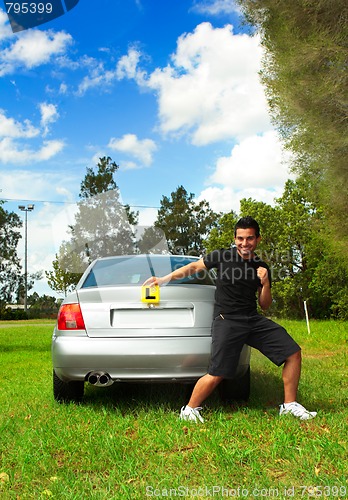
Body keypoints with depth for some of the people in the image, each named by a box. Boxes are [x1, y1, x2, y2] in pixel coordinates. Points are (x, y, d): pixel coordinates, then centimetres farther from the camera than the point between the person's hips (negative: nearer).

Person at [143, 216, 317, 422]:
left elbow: (265, 305, 13)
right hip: (227, 321, -4)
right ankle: (190, 409, 11)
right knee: (216, 375, -14)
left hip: (254, 319, 5)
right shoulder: (223, 256, -1)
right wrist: (164, 279, 4)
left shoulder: (262, 268, 9)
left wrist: (265, 284, -5)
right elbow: (194, 267, 9)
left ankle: (290, 405, 14)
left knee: (293, 353, -2)